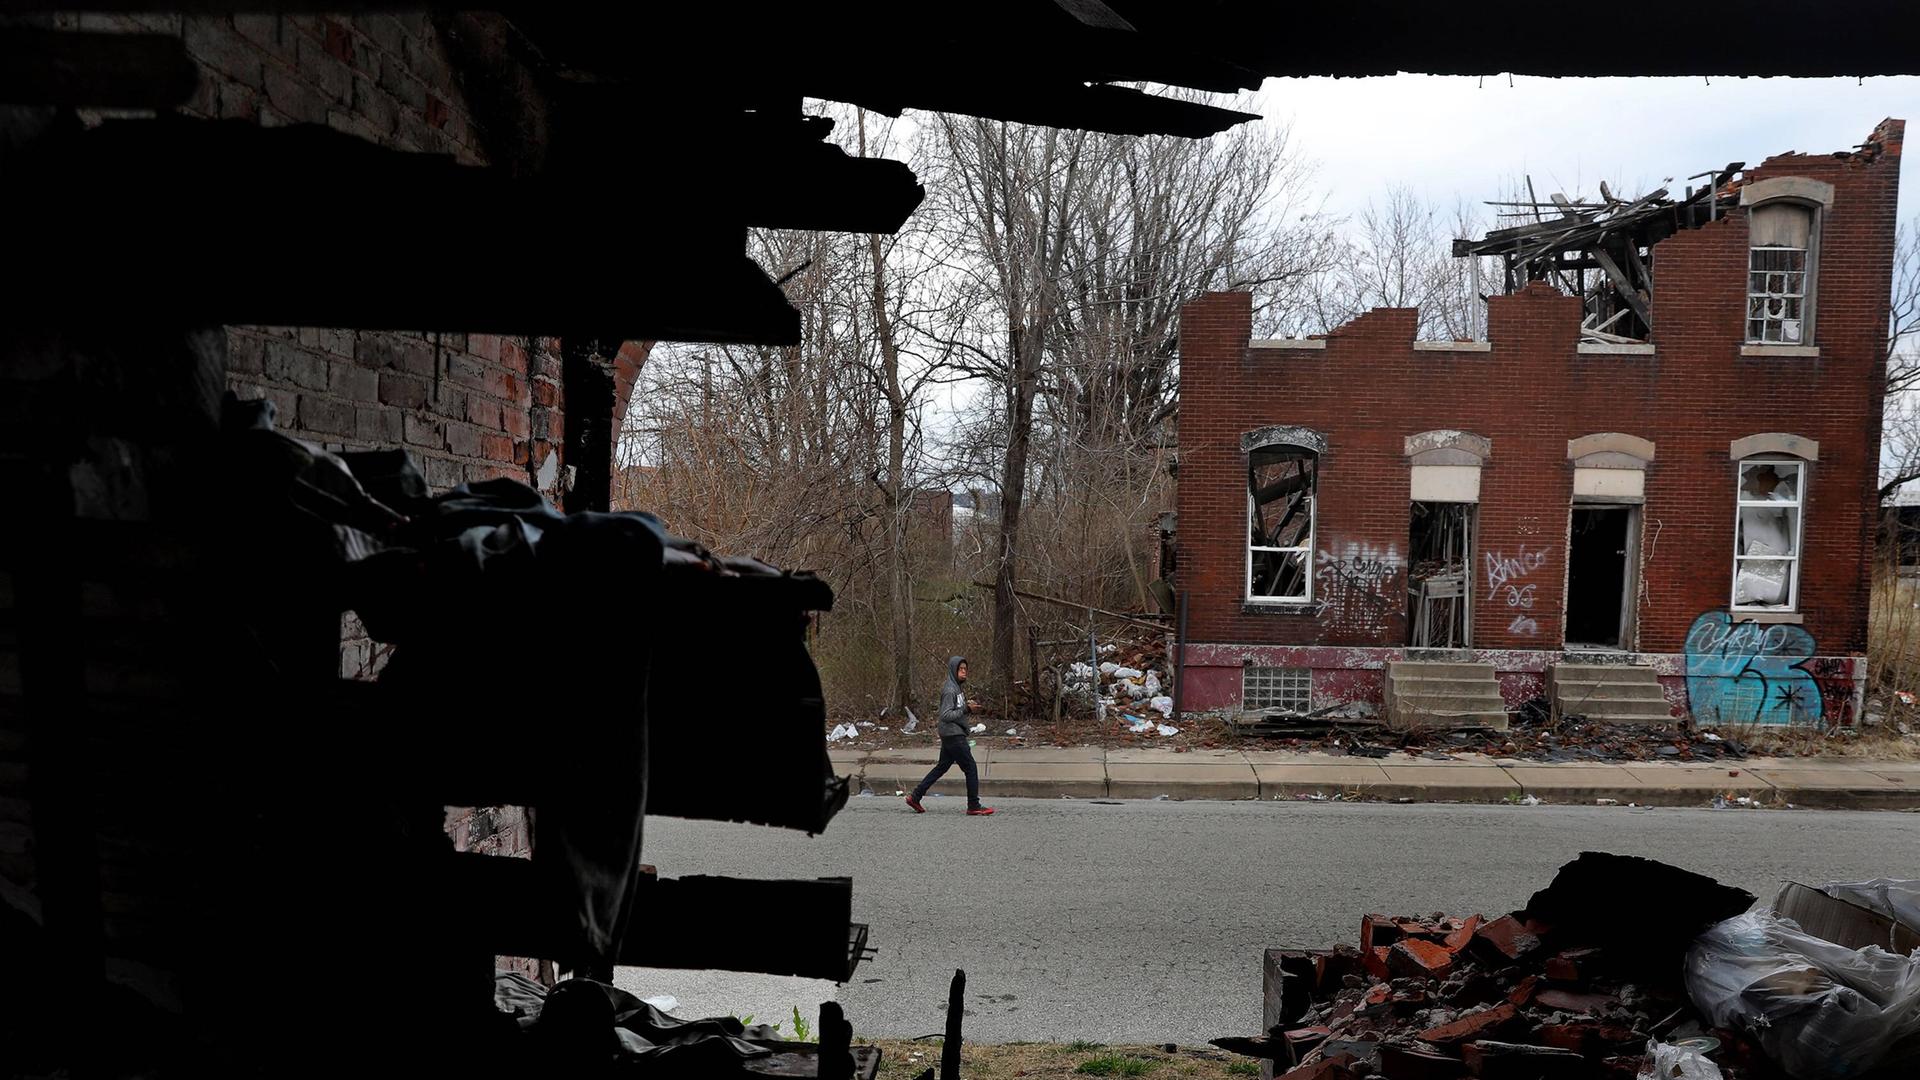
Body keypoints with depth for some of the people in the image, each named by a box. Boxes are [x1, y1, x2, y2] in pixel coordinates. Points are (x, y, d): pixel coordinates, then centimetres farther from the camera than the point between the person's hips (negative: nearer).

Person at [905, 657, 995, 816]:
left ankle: (915, 797, 19)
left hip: (951, 735, 10)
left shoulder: (959, 687, 13)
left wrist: (969, 706, 0)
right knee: (971, 768, -3)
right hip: (953, 735, -10)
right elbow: (945, 715, -21)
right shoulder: (950, 690, -17)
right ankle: (974, 806, 4)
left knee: (941, 767, 15)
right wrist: (966, 709, -21)